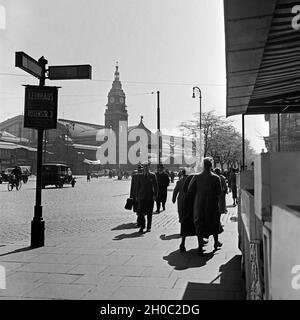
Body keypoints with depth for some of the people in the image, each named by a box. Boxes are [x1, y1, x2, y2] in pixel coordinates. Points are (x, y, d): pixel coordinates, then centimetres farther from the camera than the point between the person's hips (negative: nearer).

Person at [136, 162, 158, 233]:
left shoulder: (152, 175, 2)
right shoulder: (140, 176, 8)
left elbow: (155, 186, 0)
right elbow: (138, 186, 11)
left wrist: (155, 195, -8)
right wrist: (137, 196, 6)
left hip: (150, 196, -1)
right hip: (142, 196, 1)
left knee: (149, 213, 4)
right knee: (140, 212, -5)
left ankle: (149, 227, 16)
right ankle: (142, 226, 10)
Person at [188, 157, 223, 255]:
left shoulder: (196, 177, -11)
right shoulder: (216, 178, -12)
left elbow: (189, 190, -9)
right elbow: (219, 192, -6)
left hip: (199, 204, 0)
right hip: (212, 204, 0)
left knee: (199, 225, 7)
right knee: (214, 222, 20)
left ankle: (200, 246, 4)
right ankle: (216, 242, 36)